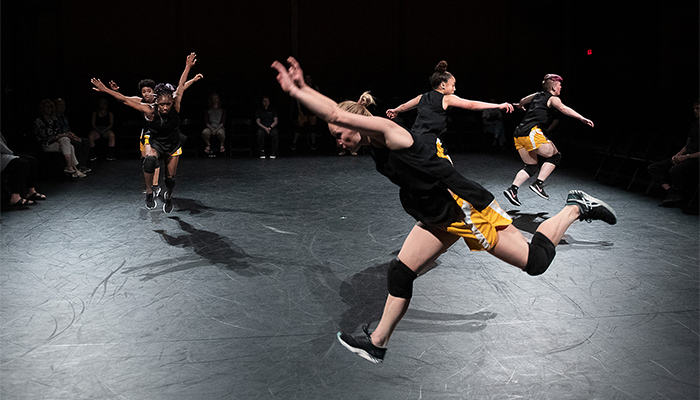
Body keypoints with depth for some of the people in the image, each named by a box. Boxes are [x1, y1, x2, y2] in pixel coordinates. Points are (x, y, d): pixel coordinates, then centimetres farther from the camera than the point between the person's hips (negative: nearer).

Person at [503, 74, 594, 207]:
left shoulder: (537, 96, 25)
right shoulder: (553, 99, 4)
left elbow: (522, 101, 45)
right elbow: (563, 108, -18)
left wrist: (520, 105, 69)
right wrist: (582, 118, -26)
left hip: (518, 135, 8)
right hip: (532, 132, -8)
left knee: (531, 167, 15)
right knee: (555, 156, 6)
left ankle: (512, 189, -1)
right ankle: (538, 184, -5)